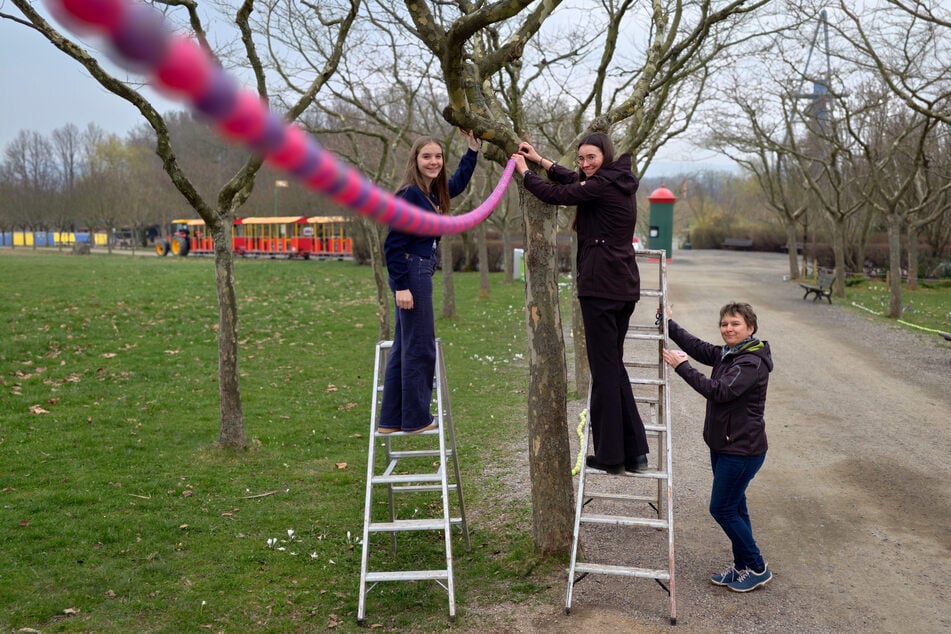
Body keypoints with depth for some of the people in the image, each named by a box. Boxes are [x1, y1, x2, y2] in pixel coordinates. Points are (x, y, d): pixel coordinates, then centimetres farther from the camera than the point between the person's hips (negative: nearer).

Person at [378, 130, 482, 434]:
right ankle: (416, 419, 9)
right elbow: (393, 243, -17)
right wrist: (400, 286, -21)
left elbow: (459, 183, 31)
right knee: (420, 348, -2)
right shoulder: (410, 194, -15)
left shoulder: (434, 193, 11)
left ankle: (391, 419, 19)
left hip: (420, 273, 10)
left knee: (404, 347, 12)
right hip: (411, 273, -10)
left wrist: (473, 149, 22)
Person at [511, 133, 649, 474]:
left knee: (604, 368, -3)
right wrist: (539, 159, 29)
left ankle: (610, 455, 5)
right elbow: (573, 180, 29)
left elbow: (555, 194, -11)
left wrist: (523, 170, 5)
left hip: (600, 285, -10)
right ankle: (634, 451, 17)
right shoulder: (619, 182, 16)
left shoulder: (603, 184, -12)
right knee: (614, 364, 15)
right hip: (625, 285, 10)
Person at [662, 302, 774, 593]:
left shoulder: (752, 362, -22)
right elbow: (698, 347, 13)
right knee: (734, 507, 17)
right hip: (722, 445, 9)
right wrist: (669, 324, 7)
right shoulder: (727, 354, 6)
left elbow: (720, 391, -29)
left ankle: (758, 569, 14)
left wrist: (682, 367, -26)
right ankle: (742, 567, 30)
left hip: (743, 450, -9)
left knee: (722, 508, -2)